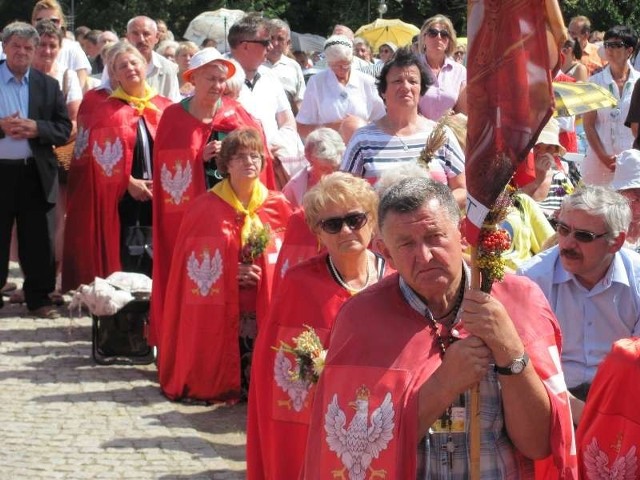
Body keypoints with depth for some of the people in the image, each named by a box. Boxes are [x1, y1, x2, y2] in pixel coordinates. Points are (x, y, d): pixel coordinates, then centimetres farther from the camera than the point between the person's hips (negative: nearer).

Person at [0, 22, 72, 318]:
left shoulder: (48, 86, 8)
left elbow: (65, 130, 4)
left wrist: (35, 128, -13)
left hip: (35, 174, 2)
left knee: (38, 241, 6)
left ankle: (39, 298, 16)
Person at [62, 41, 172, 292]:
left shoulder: (164, 108, 11)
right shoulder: (104, 110, 2)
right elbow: (101, 156, -5)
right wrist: (128, 182, -14)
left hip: (160, 197, 3)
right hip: (122, 199, -3)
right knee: (124, 260, -5)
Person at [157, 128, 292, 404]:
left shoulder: (278, 206, 5)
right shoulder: (205, 208, 0)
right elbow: (192, 266, 2)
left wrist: (264, 274, -7)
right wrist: (232, 272, -11)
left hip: (266, 312, 2)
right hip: (219, 313, -1)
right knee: (218, 383, -7)